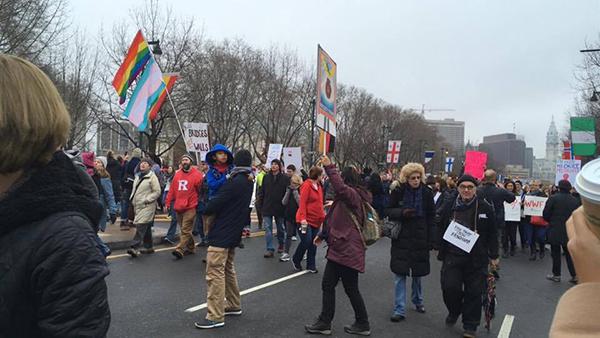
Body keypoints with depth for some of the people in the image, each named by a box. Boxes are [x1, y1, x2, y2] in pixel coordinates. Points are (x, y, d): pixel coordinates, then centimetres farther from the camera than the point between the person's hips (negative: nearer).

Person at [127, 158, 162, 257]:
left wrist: (147, 200, -17)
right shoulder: (138, 176, 18)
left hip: (147, 206, -8)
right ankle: (148, 247, 21)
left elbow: (157, 192, -12)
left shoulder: (152, 177, -8)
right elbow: (134, 189, 27)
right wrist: (132, 199, 13)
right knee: (146, 228, 14)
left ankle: (134, 247, -21)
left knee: (141, 226, -16)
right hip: (138, 206, 8)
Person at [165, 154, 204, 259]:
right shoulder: (177, 174, 12)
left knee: (185, 230, -9)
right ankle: (191, 247, 26)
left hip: (190, 207, -6)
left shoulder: (196, 174, -4)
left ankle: (180, 249, -12)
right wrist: (168, 202, 10)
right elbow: (172, 190, 13)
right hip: (178, 207, 6)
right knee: (185, 229, 14)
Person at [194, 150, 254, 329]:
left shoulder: (235, 182, -20)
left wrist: (205, 209, 0)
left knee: (215, 274, -6)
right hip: (233, 233, 10)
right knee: (228, 269, 21)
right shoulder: (248, 182, 8)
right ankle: (234, 306, 31)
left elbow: (214, 205, -19)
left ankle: (215, 317, -3)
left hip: (222, 234, -9)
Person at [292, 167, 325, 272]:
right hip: (306, 219, -8)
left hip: (316, 219, 8)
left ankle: (311, 265, 19)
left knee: (313, 243, 10)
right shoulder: (307, 185, -13)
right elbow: (302, 203, -17)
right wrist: (303, 218, -23)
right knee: (306, 241, -9)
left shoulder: (319, 186, 11)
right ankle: (296, 260, 15)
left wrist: (323, 214, 11)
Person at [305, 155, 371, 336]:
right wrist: (323, 234, 25)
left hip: (347, 249, -10)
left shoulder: (353, 194, -12)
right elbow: (337, 220, 25)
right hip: (340, 248, 10)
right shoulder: (348, 197, 19)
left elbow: (340, 187, -36)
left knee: (351, 288, 1)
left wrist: (329, 167, -32)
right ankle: (324, 323, 21)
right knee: (328, 284, 12)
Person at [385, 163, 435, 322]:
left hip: (419, 238, 1)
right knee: (400, 273, -1)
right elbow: (388, 211, 1)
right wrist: (402, 212, -19)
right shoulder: (398, 192, -4)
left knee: (417, 272, 14)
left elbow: (431, 217, 1)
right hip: (401, 238, -1)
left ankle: (418, 301, 37)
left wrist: (431, 240, -4)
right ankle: (399, 309, 6)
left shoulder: (426, 193, -2)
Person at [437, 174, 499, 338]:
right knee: (449, 287, -4)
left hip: (476, 258, -1)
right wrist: (442, 252, 9)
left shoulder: (485, 208, 0)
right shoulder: (449, 207, 4)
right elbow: (442, 231, 9)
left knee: (474, 292, 4)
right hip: (453, 256, 1)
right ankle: (454, 311, 28)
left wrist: (493, 256, 5)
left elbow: (493, 234, 5)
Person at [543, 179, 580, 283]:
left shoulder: (553, 198, -11)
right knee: (569, 253, 12)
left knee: (555, 253, 6)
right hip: (569, 231, 3)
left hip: (555, 231, -3)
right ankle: (574, 275, 11)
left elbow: (546, 214, -9)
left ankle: (556, 275, 13)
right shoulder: (575, 200, 0)